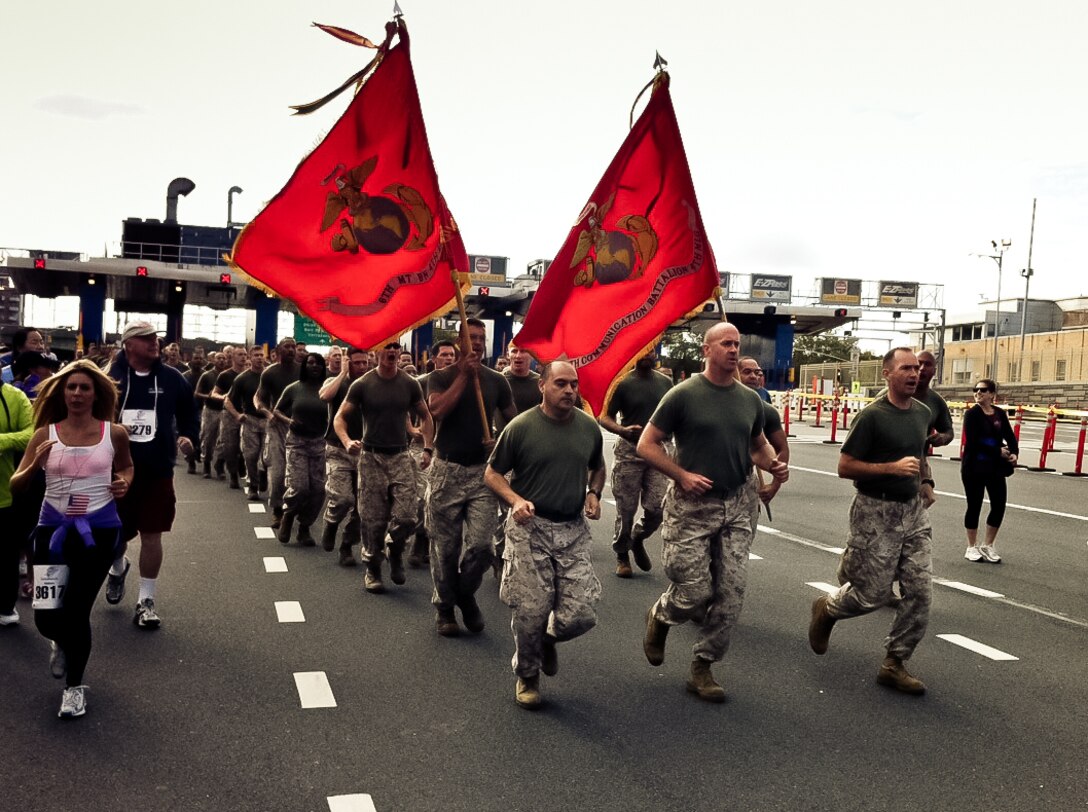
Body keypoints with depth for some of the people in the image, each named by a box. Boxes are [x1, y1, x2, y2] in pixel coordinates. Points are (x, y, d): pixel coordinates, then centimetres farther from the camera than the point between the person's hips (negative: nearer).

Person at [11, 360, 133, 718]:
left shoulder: (114, 433, -2)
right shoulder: (45, 434, -2)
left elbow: (126, 466, 18)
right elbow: (15, 484, -1)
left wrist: (124, 484, -4)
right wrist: (36, 463, -21)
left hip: (99, 530, -1)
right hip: (53, 528, 1)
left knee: (77, 610, 2)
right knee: (45, 616, -2)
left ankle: (75, 686, 24)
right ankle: (62, 643, 38)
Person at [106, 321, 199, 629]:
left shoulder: (171, 378, 0)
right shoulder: (109, 377, -5)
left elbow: (189, 413, 12)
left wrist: (189, 437, -5)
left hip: (157, 471, 0)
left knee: (152, 535, 1)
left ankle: (146, 601, 13)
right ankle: (117, 568, 47)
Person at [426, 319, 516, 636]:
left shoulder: (496, 381, 8)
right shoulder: (441, 377, 2)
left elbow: (513, 420, 15)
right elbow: (437, 409, -17)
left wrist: (501, 442, -4)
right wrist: (464, 374, -13)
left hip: (483, 471, 1)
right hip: (447, 471, -1)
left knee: (480, 545, -9)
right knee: (446, 547, 4)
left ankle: (466, 594, 19)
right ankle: (444, 607, 23)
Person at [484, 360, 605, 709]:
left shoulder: (589, 427, 4)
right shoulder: (521, 427, -8)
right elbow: (492, 473, 0)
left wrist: (593, 493, 2)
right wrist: (516, 499, -18)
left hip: (574, 530, 3)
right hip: (530, 528, -3)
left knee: (581, 615, -4)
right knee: (531, 612, -1)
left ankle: (549, 640, 31)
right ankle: (527, 677, 25)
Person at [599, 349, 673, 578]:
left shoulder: (665, 383, 10)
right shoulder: (623, 383, -3)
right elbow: (605, 417, -5)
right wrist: (622, 430, -24)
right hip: (629, 452, -3)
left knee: (657, 508, -3)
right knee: (626, 510, 3)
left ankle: (638, 539, 26)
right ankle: (622, 555, 21)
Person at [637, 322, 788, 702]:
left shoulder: (750, 399, 8)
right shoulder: (683, 395, -6)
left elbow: (758, 445, 22)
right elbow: (646, 445, -5)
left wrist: (774, 465, 1)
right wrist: (682, 475, -16)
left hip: (737, 505, 5)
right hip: (692, 506, -5)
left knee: (731, 593, 3)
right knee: (695, 592, -4)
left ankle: (702, 669, 18)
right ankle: (659, 617, 31)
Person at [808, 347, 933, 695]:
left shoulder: (923, 412, 7)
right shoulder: (872, 416, -14)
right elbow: (845, 467, -15)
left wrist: (920, 480, 16)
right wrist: (892, 468, -22)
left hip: (913, 511, 6)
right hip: (876, 512, -6)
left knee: (919, 590, 0)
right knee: (872, 594, 0)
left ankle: (894, 663, 12)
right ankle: (826, 608, 31)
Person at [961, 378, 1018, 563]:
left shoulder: (1000, 413, 7)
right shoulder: (972, 414, -8)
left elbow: (1010, 436, 2)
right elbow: (973, 441, -17)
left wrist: (1014, 453, -16)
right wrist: (998, 451, -16)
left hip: (995, 467, 5)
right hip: (974, 467, -4)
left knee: (999, 505, 3)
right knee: (974, 506, 4)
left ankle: (987, 546, 21)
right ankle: (972, 547, 19)